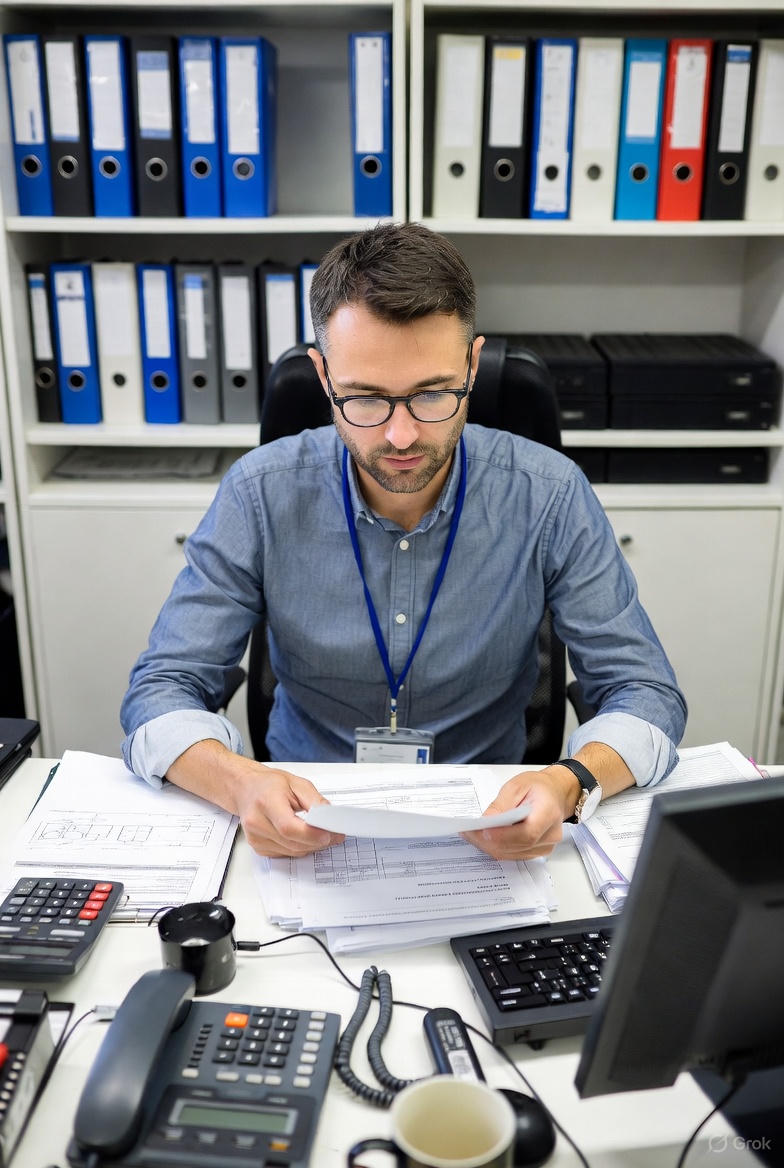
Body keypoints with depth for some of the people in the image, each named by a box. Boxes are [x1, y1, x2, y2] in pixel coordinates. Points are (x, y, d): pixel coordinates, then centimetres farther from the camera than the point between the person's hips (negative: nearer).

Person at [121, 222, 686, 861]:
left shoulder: (549, 495, -11)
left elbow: (646, 693, -8)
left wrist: (569, 782, -30)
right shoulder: (263, 493, -10)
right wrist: (239, 782, -30)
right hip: (307, 819, 0)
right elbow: (162, 690, -8)